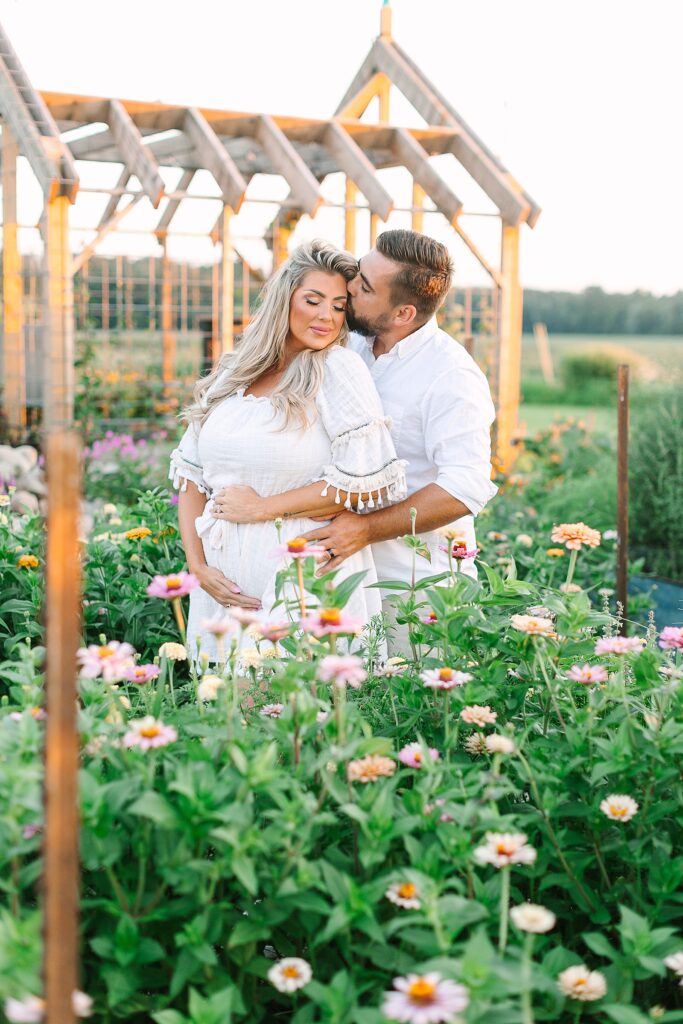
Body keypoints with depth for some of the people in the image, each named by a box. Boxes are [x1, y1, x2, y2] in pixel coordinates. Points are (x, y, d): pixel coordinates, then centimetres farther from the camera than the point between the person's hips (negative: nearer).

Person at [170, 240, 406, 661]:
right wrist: (198, 564, -3)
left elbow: (370, 481, -15)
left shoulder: (338, 367, -6)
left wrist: (263, 507, -10)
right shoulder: (230, 374, 9)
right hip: (225, 582, 5)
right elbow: (191, 476, 10)